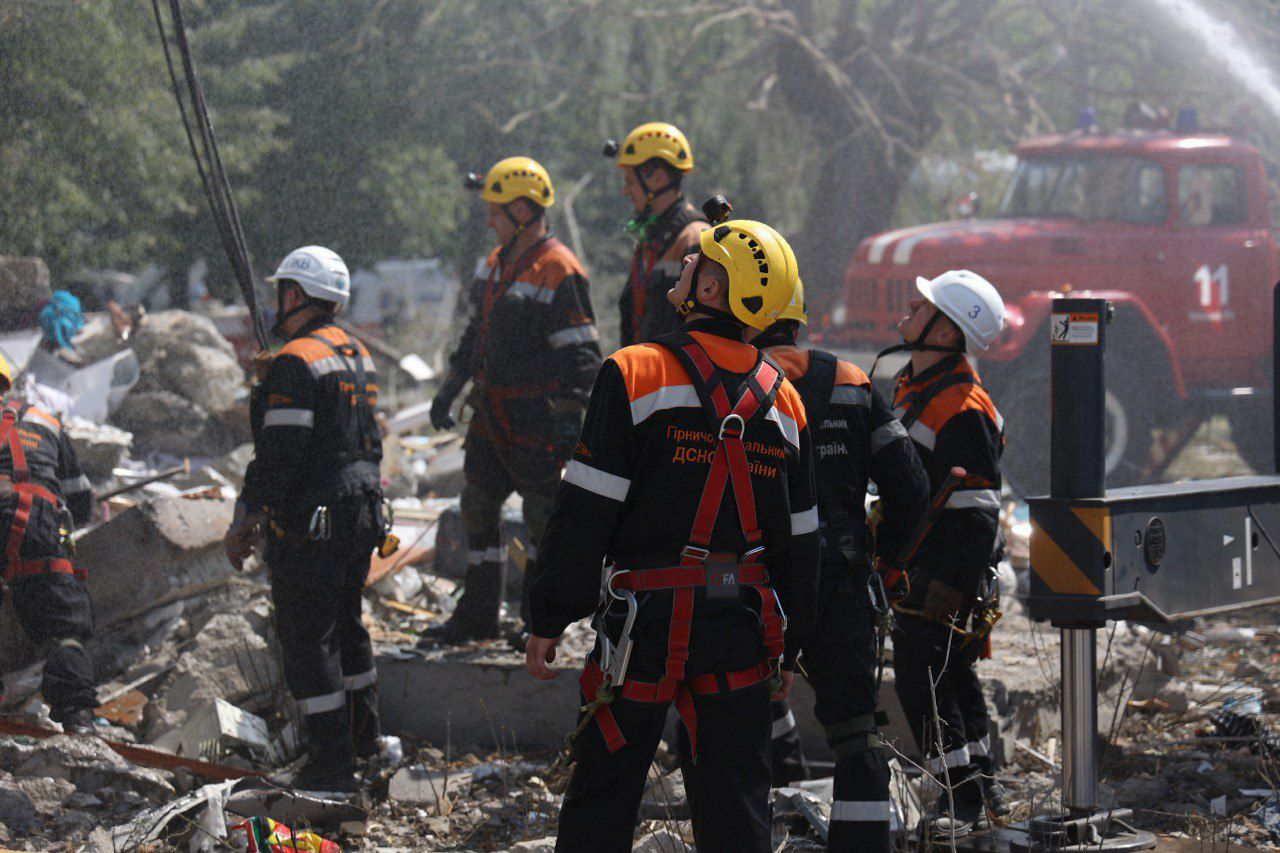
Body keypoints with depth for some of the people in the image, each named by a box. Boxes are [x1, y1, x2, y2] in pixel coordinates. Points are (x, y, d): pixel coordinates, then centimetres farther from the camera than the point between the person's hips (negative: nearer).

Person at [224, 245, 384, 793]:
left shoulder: (297, 362, -17)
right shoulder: (358, 356, 12)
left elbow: (279, 454, -22)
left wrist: (244, 523, -17)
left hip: (308, 522, -9)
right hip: (362, 512, 9)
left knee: (308, 640, -4)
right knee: (345, 622, 23)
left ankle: (331, 763, -3)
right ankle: (362, 733, 36)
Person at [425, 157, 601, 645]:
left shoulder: (560, 272, -15)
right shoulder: (497, 263, 12)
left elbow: (580, 354, -17)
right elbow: (477, 331, 23)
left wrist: (568, 418, -22)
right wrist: (450, 389, 22)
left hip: (536, 421, -9)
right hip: (491, 416, 9)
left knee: (543, 518, 1)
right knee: (478, 509, 13)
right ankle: (477, 617, 23)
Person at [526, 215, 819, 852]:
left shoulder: (635, 374, -9)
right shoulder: (782, 399, 7)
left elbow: (585, 511, -11)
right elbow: (800, 541, 13)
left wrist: (550, 618, -4)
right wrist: (788, 648, 21)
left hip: (648, 615, -4)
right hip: (743, 628, 4)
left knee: (601, 799, 6)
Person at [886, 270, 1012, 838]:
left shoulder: (962, 411, -21)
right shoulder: (912, 383, 11)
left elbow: (976, 511, -23)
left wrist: (952, 582, -24)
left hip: (943, 570, -10)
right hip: (915, 565, 10)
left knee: (921, 677, -11)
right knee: (949, 672, 17)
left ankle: (963, 794, -3)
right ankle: (980, 782, 28)